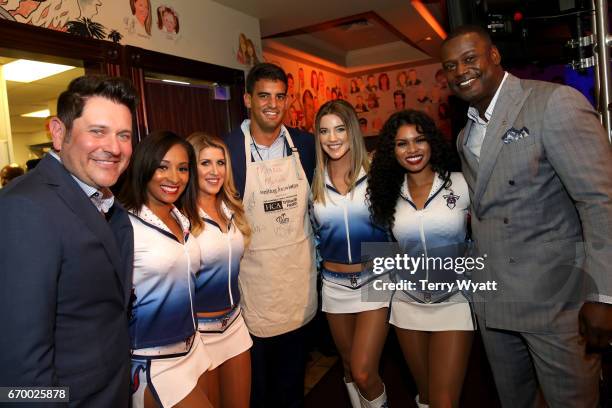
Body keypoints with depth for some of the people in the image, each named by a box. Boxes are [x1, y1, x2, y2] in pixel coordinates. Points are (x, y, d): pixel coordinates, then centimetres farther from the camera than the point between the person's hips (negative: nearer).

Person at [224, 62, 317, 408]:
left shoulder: (305, 144, -1)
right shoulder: (227, 149, -12)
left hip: (300, 272, 4)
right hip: (255, 273, -3)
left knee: (295, 363, 22)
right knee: (258, 369, 15)